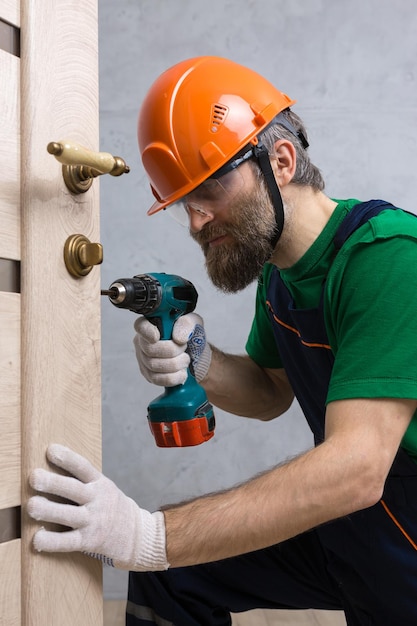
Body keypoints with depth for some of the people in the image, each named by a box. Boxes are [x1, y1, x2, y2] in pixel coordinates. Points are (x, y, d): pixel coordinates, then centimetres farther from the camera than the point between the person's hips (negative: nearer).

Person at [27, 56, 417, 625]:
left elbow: (356, 468, -32)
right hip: (337, 526, 6)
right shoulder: (276, 267, 0)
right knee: (170, 572, 1)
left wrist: (150, 536, -34)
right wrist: (199, 365, -12)